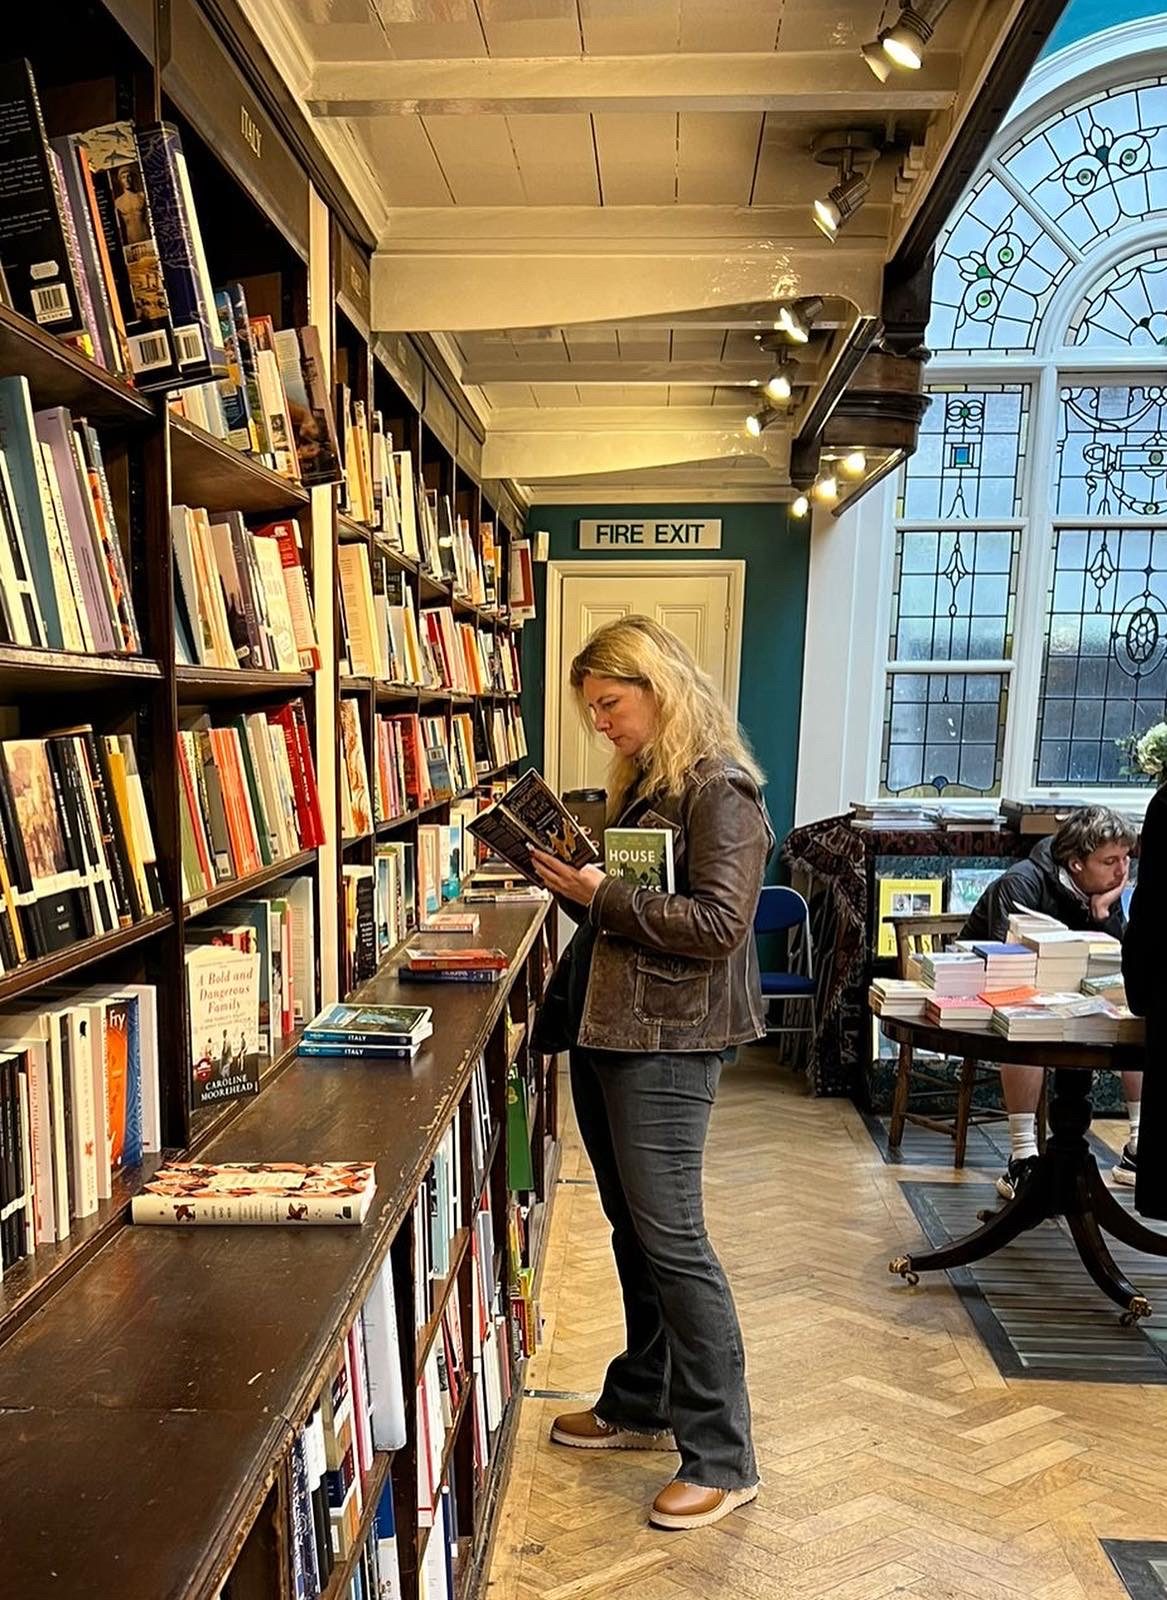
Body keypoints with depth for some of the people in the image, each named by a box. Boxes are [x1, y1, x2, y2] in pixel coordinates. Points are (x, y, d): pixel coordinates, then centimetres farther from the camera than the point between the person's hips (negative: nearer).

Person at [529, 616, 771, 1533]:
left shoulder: (719, 789, -12)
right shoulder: (639, 783, 14)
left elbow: (718, 923, -21)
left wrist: (602, 894, -19)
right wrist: (567, 880, 1)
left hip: (669, 1042, -9)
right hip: (605, 1030, 9)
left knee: (671, 1240, -2)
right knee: (632, 1231, 18)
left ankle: (722, 1457, 14)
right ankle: (643, 1405, 35)